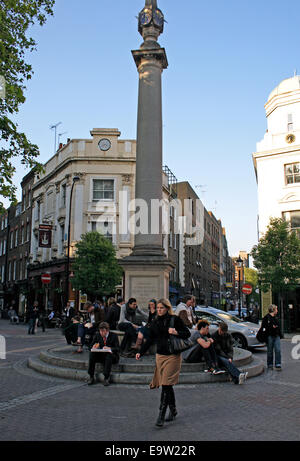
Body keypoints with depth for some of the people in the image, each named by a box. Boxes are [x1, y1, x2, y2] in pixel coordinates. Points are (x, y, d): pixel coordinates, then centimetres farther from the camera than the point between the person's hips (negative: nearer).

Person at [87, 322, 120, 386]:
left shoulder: (113, 336, -9)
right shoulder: (97, 335, 1)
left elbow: (117, 349, -14)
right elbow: (92, 345, 5)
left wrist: (109, 348, -33)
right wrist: (94, 347, -20)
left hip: (111, 355, -3)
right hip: (101, 356, 3)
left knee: (109, 356, -37)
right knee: (91, 354, -25)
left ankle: (106, 378, -28)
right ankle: (91, 377, -19)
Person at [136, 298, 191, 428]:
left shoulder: (175, 319, -4)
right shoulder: (154, 322, 9)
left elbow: (188, 333, -2)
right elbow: (150, 340, 13)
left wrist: (176, 333, -20)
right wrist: (141, 352, 4)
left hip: (173, 356, -5)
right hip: (160, 355, 5)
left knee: (166, 385, -10)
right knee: (167, 386, 9)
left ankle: (161, 415, -6)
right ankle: (173, 411, 26)